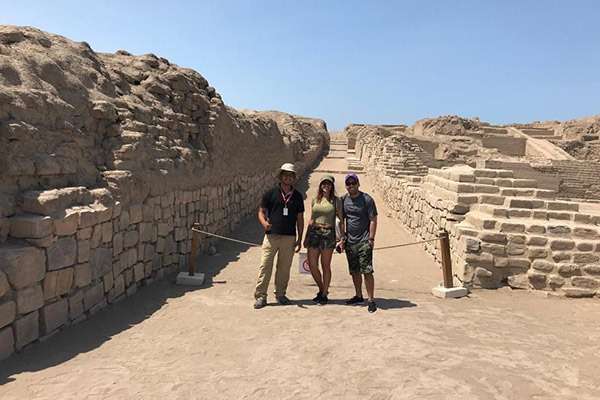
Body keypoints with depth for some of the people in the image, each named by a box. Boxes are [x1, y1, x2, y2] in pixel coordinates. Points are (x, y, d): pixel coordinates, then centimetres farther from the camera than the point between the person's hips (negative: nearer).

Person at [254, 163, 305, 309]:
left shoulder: (297, 196, 9)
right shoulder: (271, 193, 3)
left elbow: (300, 218, 13)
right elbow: (261, 211, 6)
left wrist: (299, 239, 9)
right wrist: (264, 223, -16)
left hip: (289, 237, 2)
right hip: (271, 235, -2)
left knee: (284, 267, 9)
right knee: (265, 266, -4)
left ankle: (280, 294, 23)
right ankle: (260, 296, 3)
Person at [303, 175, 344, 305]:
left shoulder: (335, 201, 1)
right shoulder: (315, 200, 10)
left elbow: (341, 219, 3)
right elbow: (310, 220, 14)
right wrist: (306, 237, 13)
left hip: (328, 234, -3)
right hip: (314, 233, 3)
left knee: (325, 265, 3)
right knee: (312, 265, 3)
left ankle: (324, 294, 17)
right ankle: (322, 289, 25)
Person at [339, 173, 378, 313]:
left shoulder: (367, 199, -7)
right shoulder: (343, 200, 7)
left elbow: (373, 220, -6)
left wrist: (371, 239, -11)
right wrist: (342, 238, 10)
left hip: (364, 242, -5)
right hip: (350, 242, 5)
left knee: (367, 271, -7)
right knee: (354, 271, 14)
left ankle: (371, 299, 1)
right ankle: (358, 296, 28)